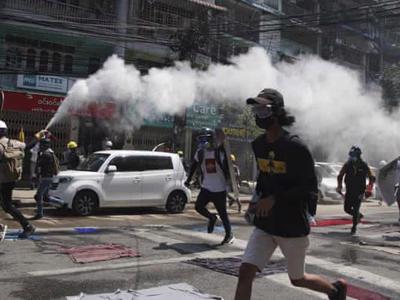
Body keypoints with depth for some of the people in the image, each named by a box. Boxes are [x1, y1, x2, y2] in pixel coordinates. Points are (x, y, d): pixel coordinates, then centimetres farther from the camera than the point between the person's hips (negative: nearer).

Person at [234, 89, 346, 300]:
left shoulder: (295, 148, -18)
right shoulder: (258, 145, 2)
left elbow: (310, 189, -18)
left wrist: (275, 198, -26)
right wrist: (256, 201, 5)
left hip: (293, 226, -5)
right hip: (264, 224, 5)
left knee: (297, 279, 14)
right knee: (245, 272, -7)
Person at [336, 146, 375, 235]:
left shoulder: (364, 166, -7)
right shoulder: (347, 164, -2)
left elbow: (371, 177, 2)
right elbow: (340, 176, 11)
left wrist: (369, 188, -8)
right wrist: (339, 186, 2)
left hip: (359, 191, -3)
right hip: (349, 191, 3)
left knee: (355, 210, -7)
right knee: (347, 208, 3)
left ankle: (354, 226, 10)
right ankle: (359, 215, 32)